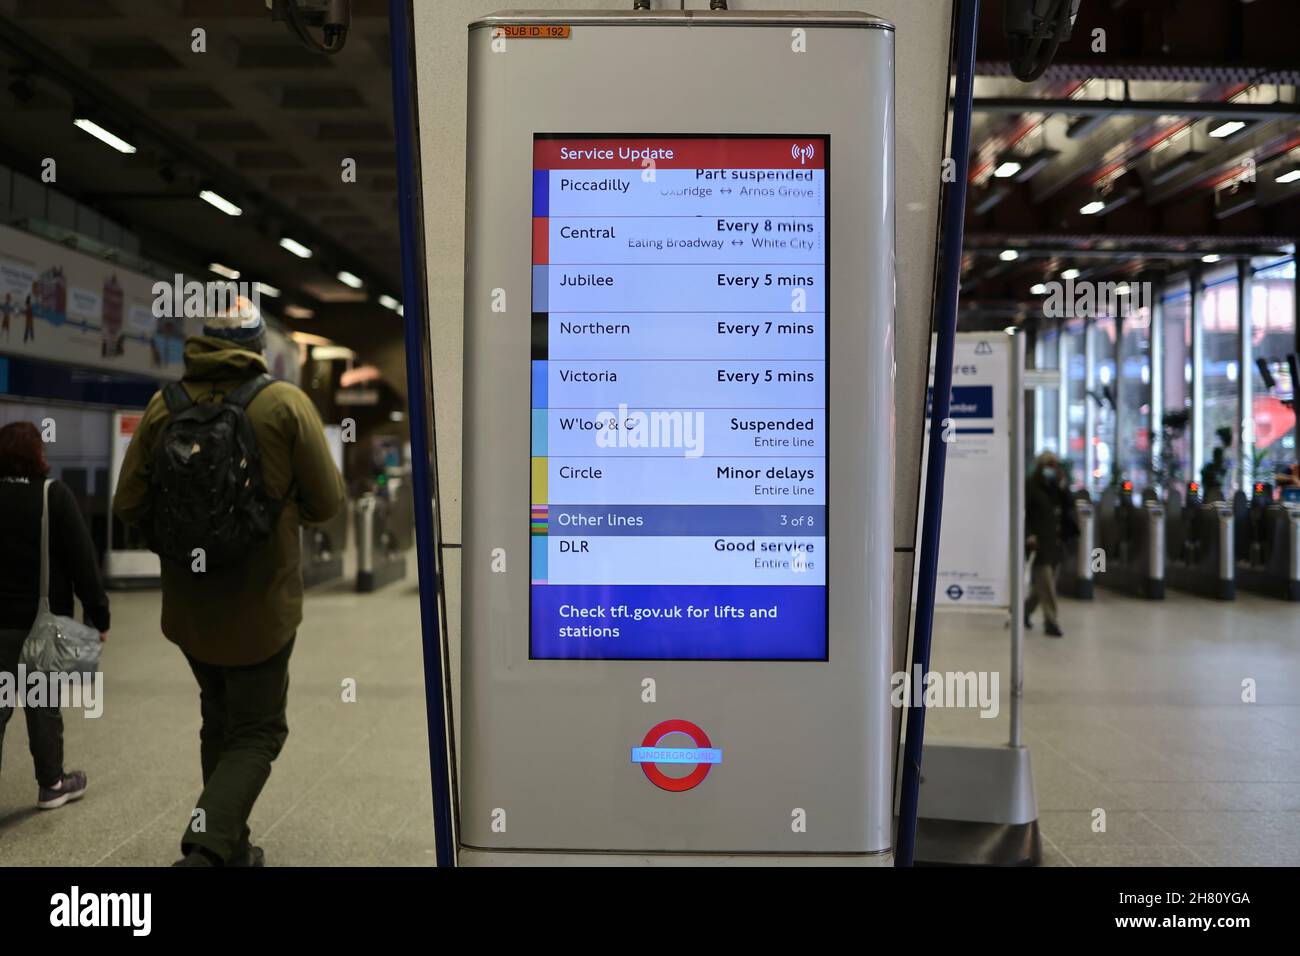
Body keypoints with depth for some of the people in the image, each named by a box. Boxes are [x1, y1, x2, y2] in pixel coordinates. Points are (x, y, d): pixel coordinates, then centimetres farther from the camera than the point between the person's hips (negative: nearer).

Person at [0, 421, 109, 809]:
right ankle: (51, 783, 21)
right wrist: (98, 614, -6)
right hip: (44, 617, -3)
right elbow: (82, 560, -11)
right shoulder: (54, 496, -10)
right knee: (43, 701, 9)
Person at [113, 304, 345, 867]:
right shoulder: (286, 403, -12)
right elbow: (326, 503, -9)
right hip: (262, 607, -4)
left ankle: (231, 848, 32)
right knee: (256, 733, 10)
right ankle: (207, 849, -9)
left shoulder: (164, 405, -4)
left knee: (219, 721, 23)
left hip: (188, 604, 4)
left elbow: (128, 506, -2)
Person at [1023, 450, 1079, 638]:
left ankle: (1027, 609, 33)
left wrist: (1063, 490, -6)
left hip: (1055, 541, 7)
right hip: (1039, 541, -7)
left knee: (1045, 582, 13)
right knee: (1046, 583, -9)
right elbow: (1022, 513, -10)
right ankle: (1052, 622, -7)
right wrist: (1028, 535, -19)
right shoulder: (1030, 486, -6)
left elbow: (1069, 507, 8)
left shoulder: (1057, 487, 12)